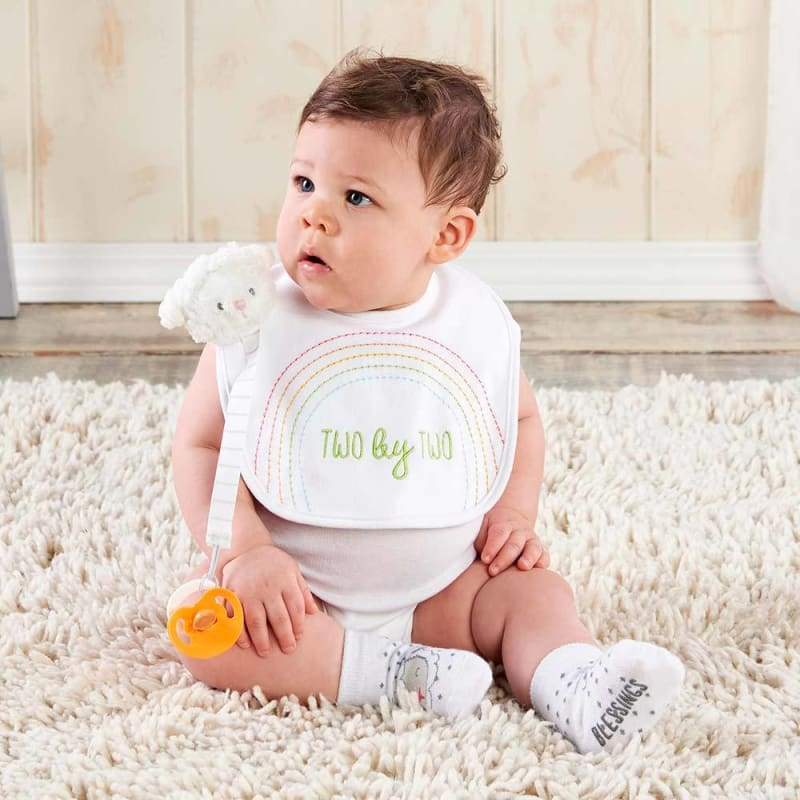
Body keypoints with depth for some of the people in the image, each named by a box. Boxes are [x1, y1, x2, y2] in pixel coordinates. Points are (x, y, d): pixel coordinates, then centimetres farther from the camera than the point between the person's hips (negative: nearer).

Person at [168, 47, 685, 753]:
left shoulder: (478, 323, -6)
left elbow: (521, 418, 14)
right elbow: (200, 444, -9)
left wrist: (516, 514, 0)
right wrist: (244, 552, -22)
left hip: (440, 589, 3)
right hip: (296, 595, -2)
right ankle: (385, 675, -27)